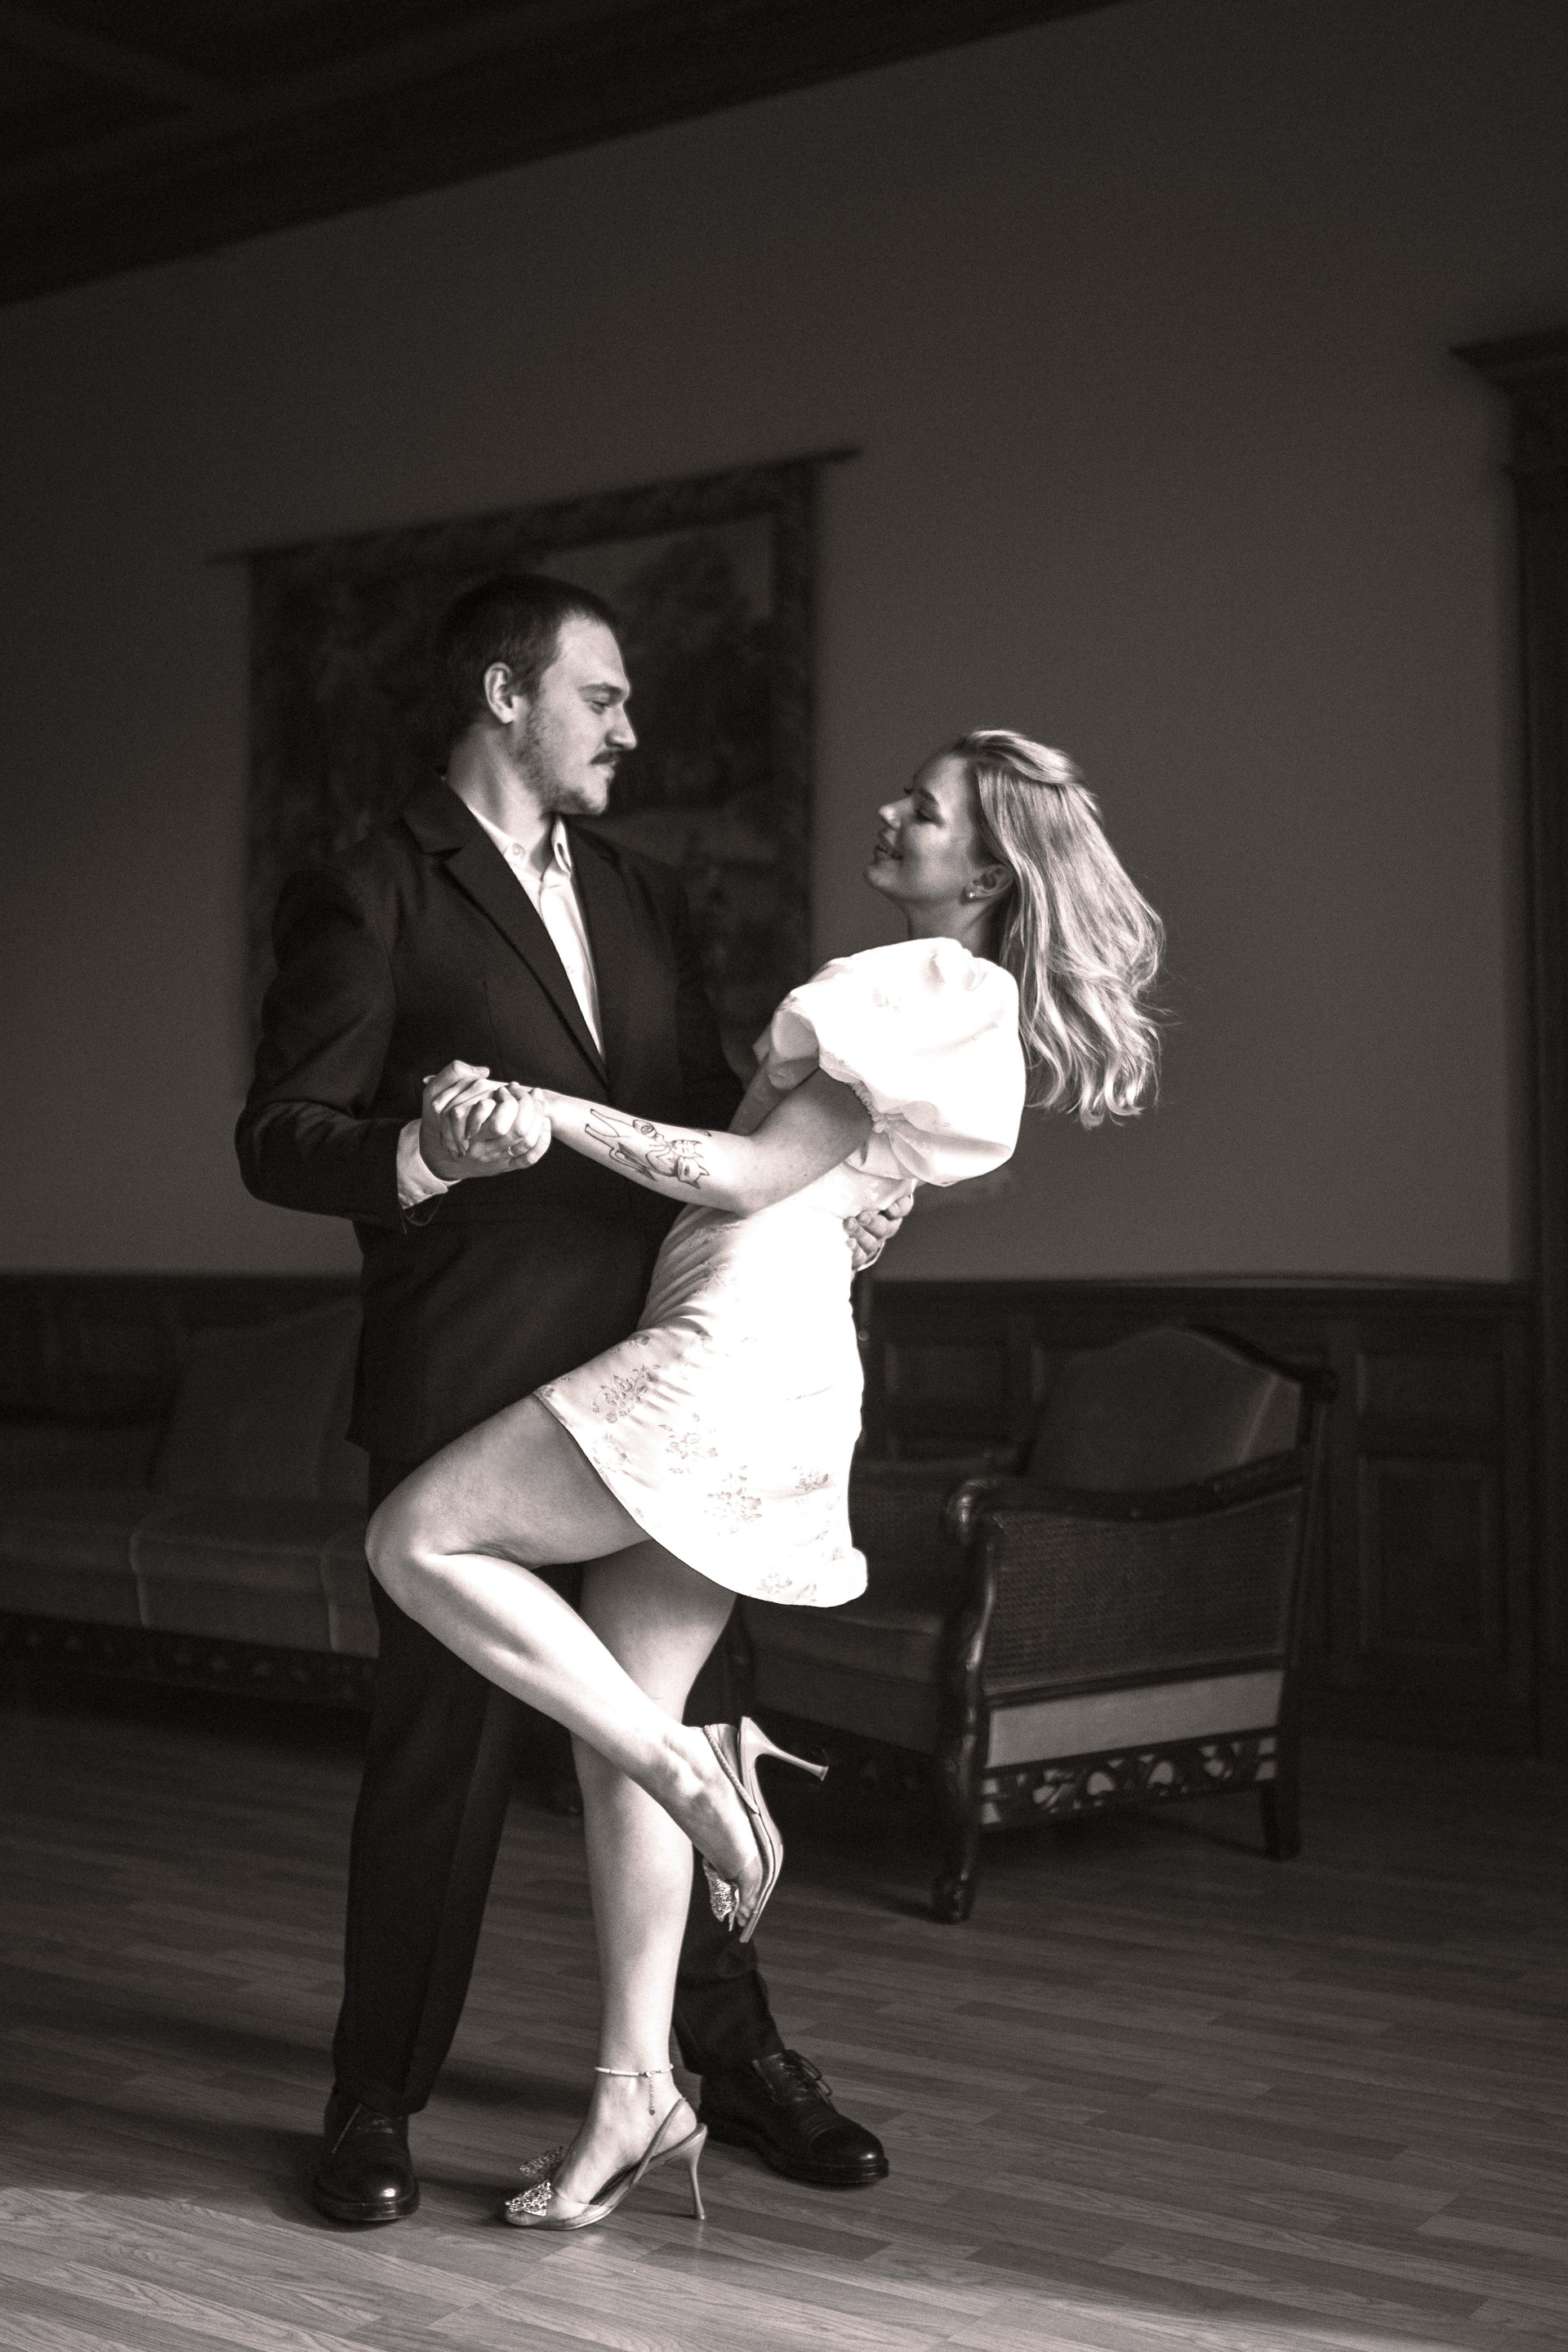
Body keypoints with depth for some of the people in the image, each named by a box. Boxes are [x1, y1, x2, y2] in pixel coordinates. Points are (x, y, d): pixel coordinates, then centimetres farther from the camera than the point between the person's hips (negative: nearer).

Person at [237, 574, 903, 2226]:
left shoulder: (639, 898, 16)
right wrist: (426, 1152, -28)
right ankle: (377, 2103, 18)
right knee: (441, 1746, 1)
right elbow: (277, 1140, -8)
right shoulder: (373, 900, -5)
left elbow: (715, 1113, 21)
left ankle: (731, 2055, 29)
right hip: (470, 1396, -6)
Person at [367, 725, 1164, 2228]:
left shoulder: (931, 989, -6)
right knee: (612, 1731, 7)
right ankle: (634, 2097, 9)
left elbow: (758, 1174, -12)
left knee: (417, 1540, -10)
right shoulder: (951, 1006, 23)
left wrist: (550, 1113, -13)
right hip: (763, 1378, 10)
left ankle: (691, 1767, -7)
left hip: (733, 1352, -10)